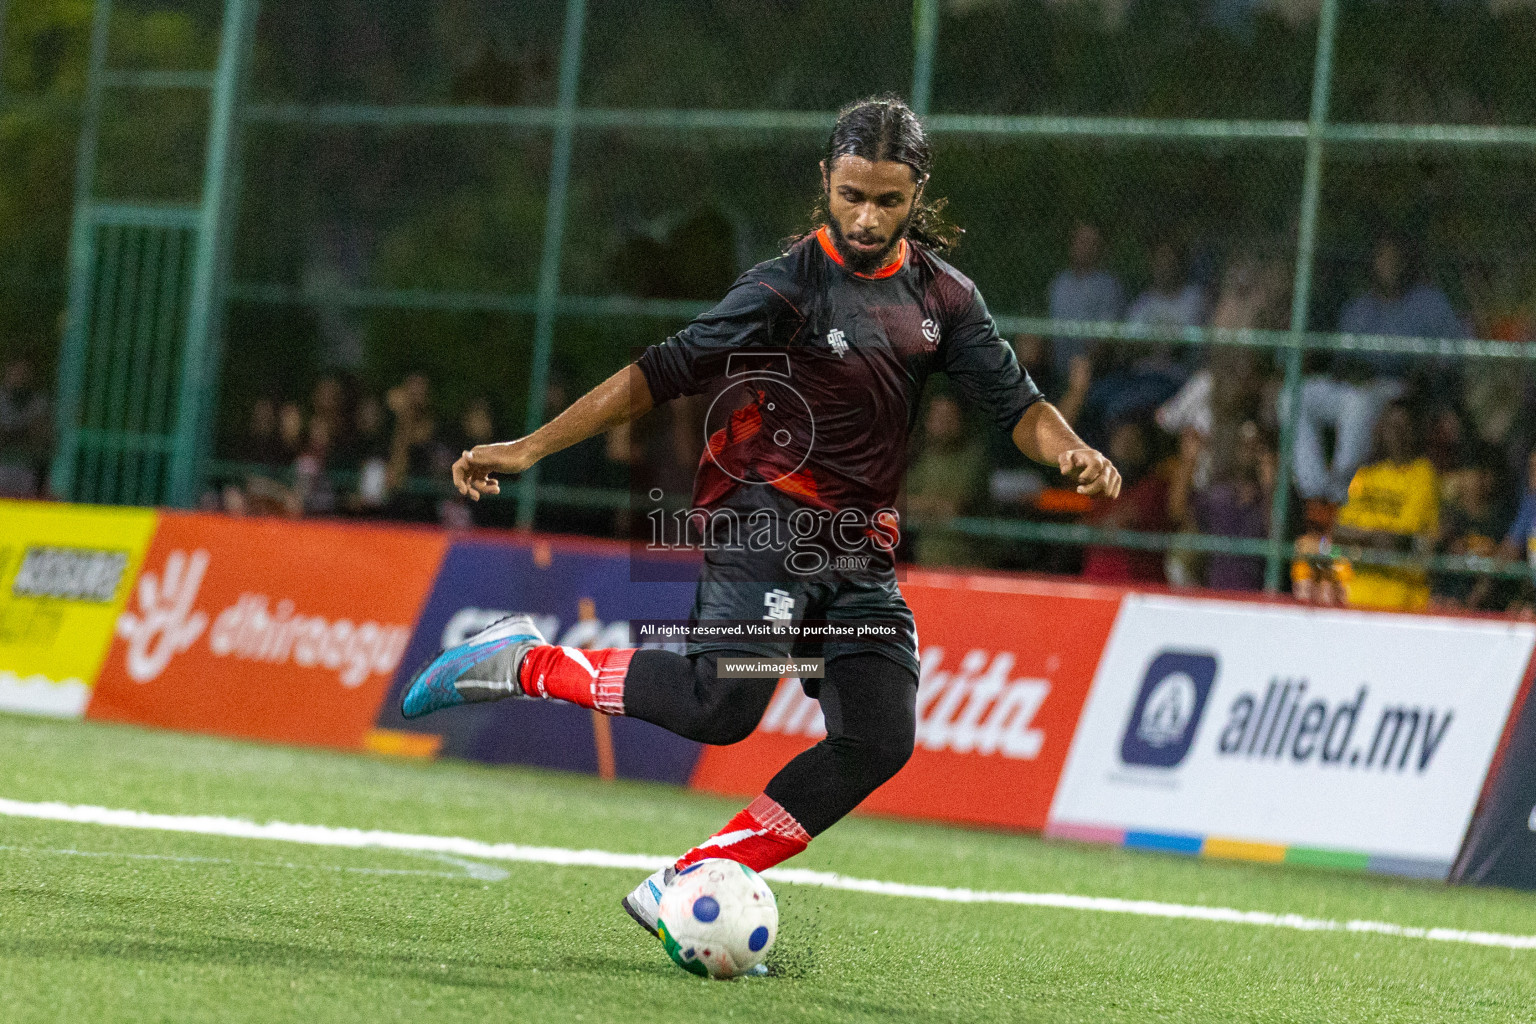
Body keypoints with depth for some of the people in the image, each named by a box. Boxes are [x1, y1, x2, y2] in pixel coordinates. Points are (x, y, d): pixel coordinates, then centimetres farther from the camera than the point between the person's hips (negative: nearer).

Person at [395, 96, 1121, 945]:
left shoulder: (941, 295, 9)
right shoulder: (790, 286, -10)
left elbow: (1014, 401, 8)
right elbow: (666, 371, -12)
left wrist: (1072, 453, -15)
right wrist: (530, 447, -17)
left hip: (859, 552, 6)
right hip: (765, 520, -6)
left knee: (879, 740, -11)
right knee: (723, 701, -28)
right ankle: (525, 666, -7)